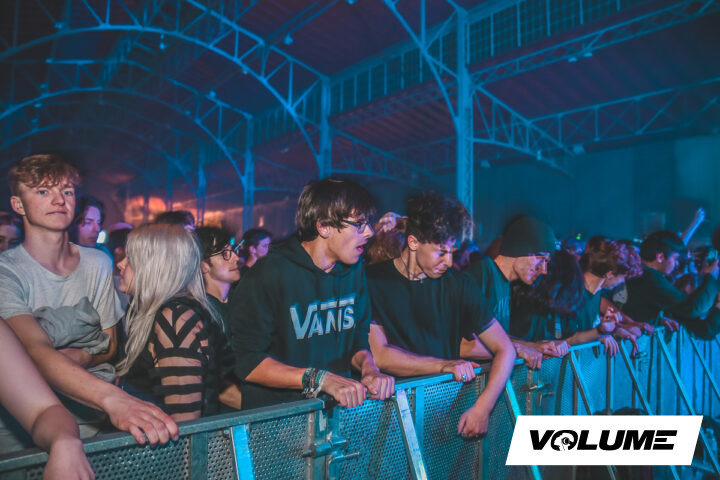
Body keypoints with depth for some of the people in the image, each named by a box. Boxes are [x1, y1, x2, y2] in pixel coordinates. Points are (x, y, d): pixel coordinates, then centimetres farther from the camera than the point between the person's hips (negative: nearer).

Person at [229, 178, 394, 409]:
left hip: (337, 408, 5)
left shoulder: (354, 270, 9)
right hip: (273, 412, -5)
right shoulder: (268, 275, -14)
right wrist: (321, 379, -22)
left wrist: (369, 367, -7)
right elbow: (248, 363, -14)